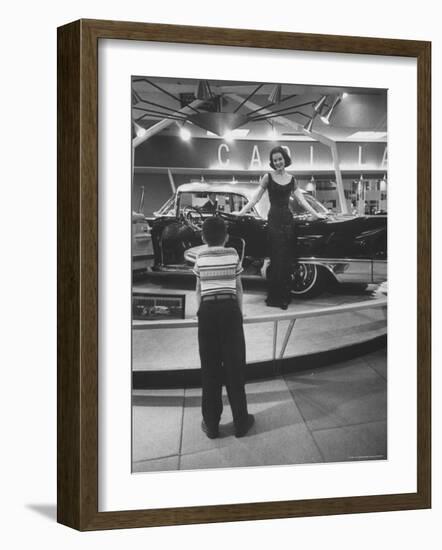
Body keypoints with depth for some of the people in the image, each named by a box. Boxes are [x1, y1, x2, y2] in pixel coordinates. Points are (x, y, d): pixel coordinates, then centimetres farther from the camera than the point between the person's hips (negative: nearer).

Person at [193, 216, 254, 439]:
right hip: (229, 309, -1)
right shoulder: (233, 255, 0)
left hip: (207, 310, 1)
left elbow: (198, 290, 6)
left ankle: (211, 424, 12)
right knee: (235, 366, 6)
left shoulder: (200, 258, 3)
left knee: (209, 368, 7)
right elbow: (238, 288, 4)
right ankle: (240, 422, 12)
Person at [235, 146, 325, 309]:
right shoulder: (268, 177, 3)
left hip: (288, 219, 4)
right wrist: (241, 213, -8)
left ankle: (284, 297, 9)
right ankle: (274, 297, 0)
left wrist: (316, 215, 9)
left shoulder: (292, 179, 12)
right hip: (274, 220, -4)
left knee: (287, 260, 3)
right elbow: (255, 198, 0)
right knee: (277, 260, -6)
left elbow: (302, 200, 13)